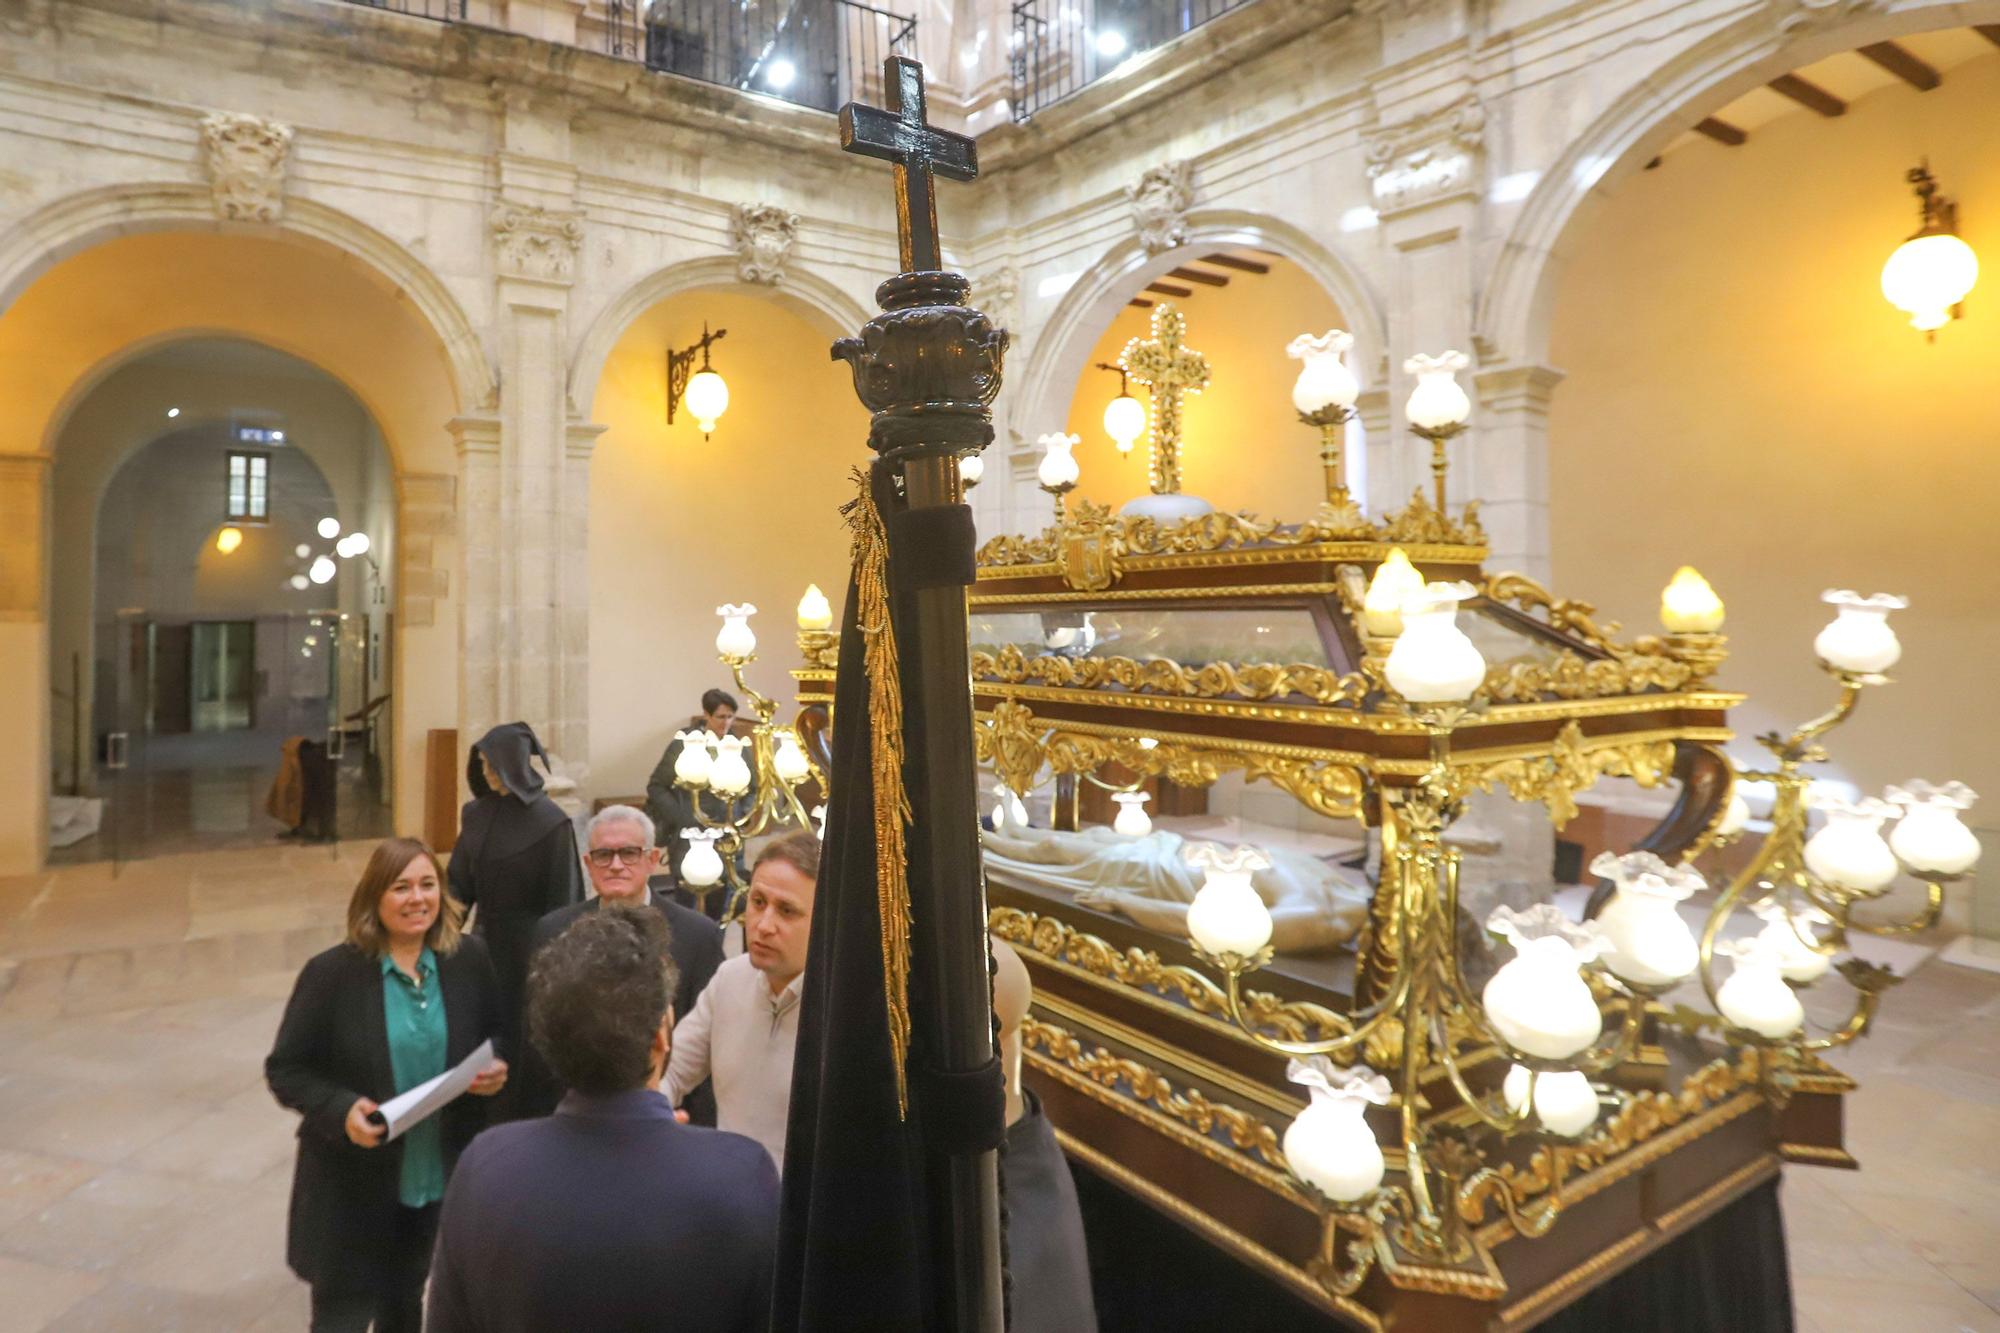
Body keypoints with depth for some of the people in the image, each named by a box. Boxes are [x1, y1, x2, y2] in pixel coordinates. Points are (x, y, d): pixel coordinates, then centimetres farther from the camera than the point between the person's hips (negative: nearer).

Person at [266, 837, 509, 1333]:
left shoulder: (470, 959, -6)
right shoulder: (332, 972, -14)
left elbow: (497, 1040, 6)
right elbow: (284, 1070, -8)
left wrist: (497, 1071, -15)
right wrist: (341, 1110, -25)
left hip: (441, 1177, 3)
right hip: (352, 1185, -3)